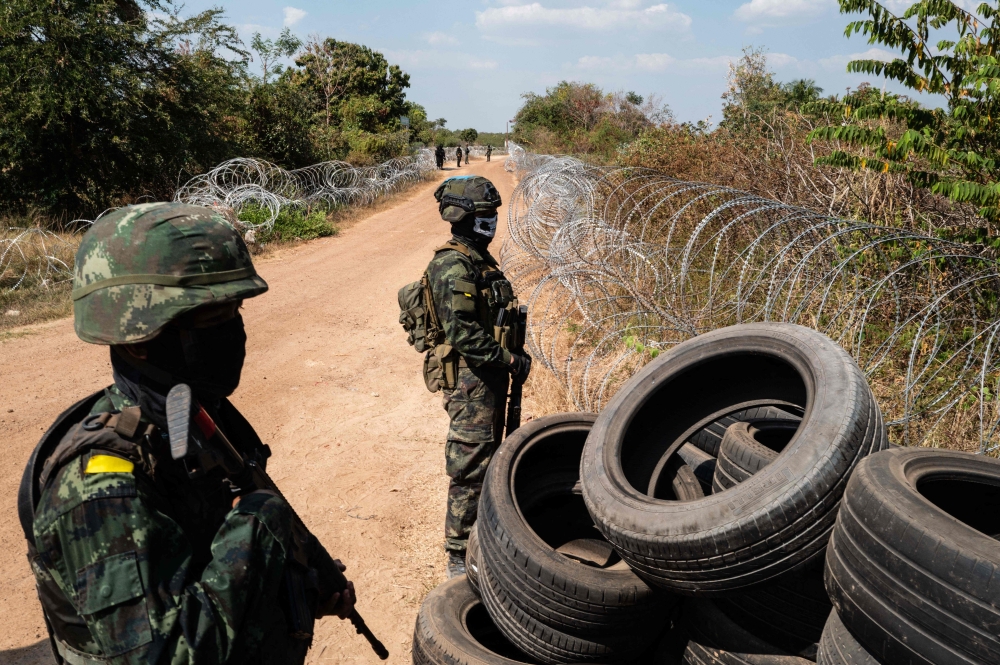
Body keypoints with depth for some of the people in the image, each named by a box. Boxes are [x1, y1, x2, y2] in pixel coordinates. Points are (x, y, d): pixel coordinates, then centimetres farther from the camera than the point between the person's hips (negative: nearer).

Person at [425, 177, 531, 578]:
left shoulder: (478, 259, 12)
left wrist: (510, 359, 15)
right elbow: (463, 334, -26)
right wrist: (511, 360, -20)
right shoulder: (453, 267, -20)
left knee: (488, 459, 21)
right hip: (470, 383, -10)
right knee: (469, 470, -1)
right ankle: (460, 559, 12)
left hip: (490, 379, 10)